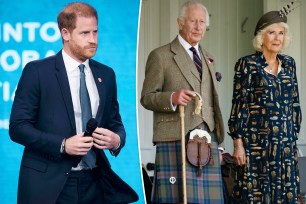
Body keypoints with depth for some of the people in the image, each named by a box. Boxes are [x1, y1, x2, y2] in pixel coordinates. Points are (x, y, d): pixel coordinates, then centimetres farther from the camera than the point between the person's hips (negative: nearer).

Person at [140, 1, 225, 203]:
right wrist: (172, 98, -20)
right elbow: (146, 97, 0)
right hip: (176, 139, -5)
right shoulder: (160, 56, 3)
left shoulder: (208, 58, 22)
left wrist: (219, 143, 18)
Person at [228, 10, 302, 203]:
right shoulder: (247, 64, -4)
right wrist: (238, 142, -11)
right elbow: (239, 105, -7)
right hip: (257, 141, -5)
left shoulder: (289, 63, 11)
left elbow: (294, 103, 16)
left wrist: (294, 135, 13)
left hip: (286, 142, 5)